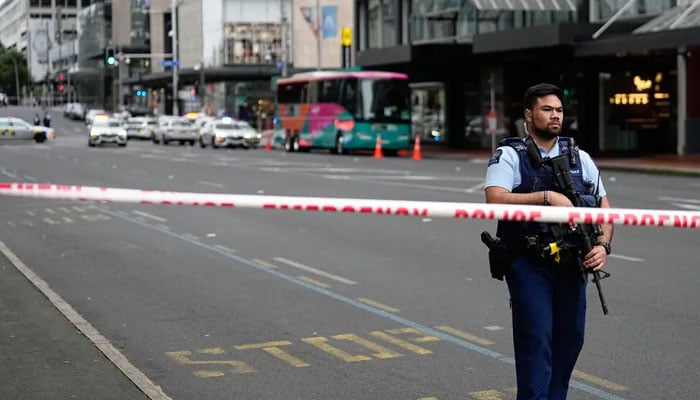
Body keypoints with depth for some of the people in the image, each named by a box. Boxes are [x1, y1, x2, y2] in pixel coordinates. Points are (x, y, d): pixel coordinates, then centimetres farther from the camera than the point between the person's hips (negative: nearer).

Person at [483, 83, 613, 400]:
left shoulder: (580, 158, 12)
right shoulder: (509, 156, -3)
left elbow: (604, 207, 13)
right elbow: (495, 200, -19)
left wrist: (603, 245, -5)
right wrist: (547, 197, -26)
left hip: (572, 264, 5)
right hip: (529, 264, -5)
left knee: (570, 340, 8)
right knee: (536, 340, -10)